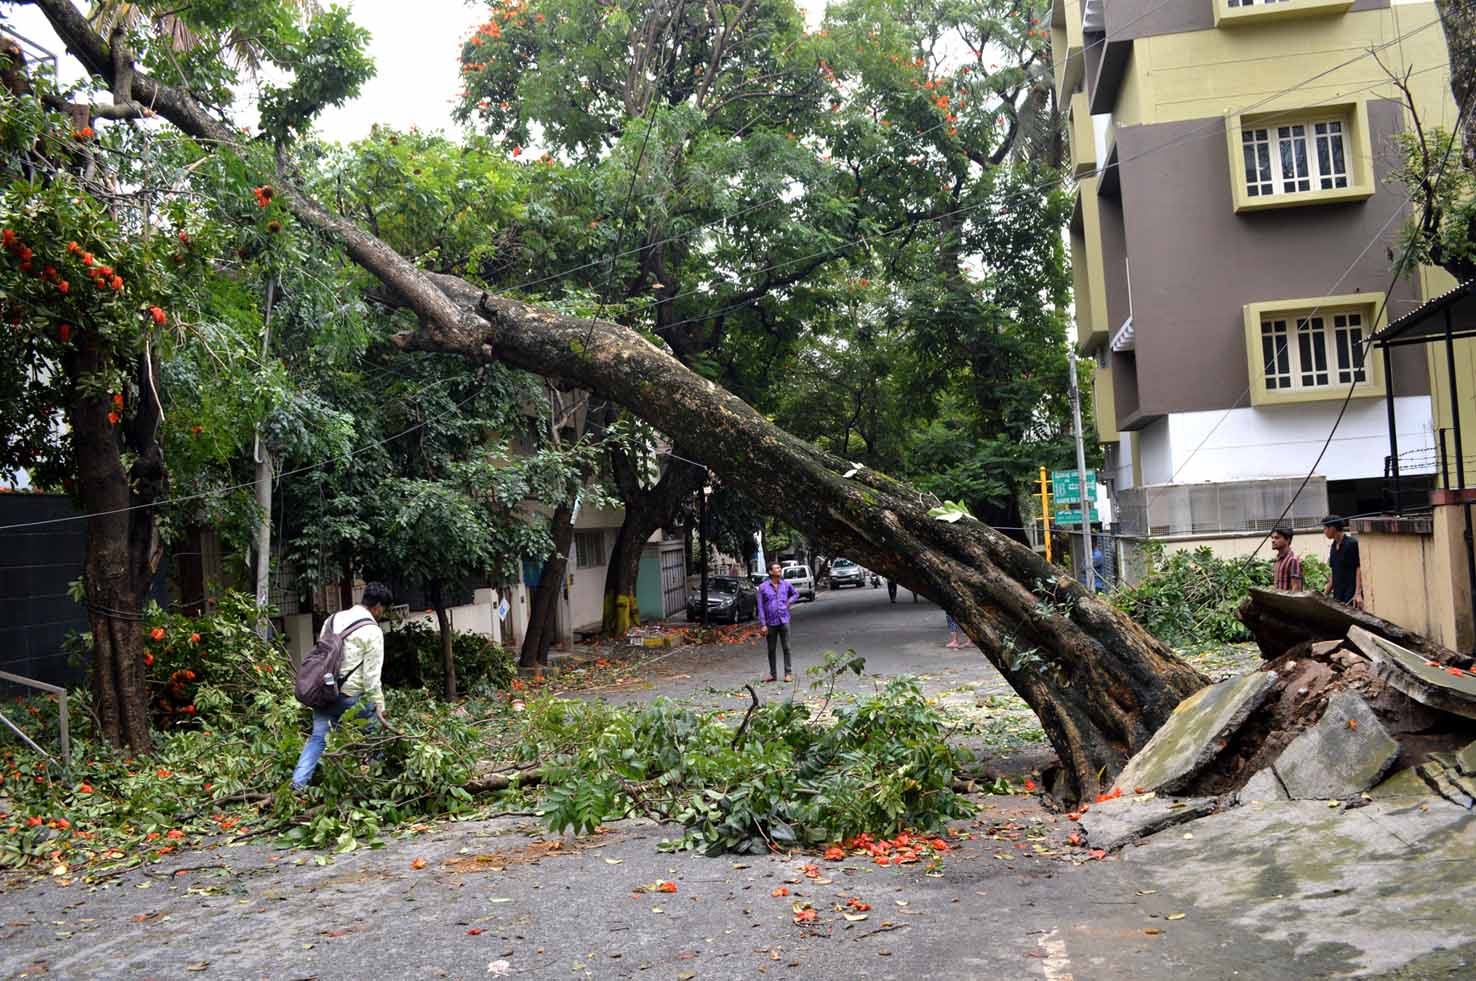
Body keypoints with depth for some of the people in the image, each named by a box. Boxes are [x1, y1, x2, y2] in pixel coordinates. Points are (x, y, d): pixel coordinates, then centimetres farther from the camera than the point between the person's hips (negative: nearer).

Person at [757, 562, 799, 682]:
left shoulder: (787, 584, 2)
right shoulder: (763, 587, -3)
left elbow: (796, 593, 22)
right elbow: (760, 607, -3)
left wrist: (789, 602, 4)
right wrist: (763, 625, -7)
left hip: (784, 621, 1)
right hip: (770, 623, 0)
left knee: (786, 648, 1)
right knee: (771, 650, 8)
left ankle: (788, 673, 8)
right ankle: (773, 674, 17)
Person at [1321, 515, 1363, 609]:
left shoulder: (1351, 543, -8)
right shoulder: (1334, 546, 13)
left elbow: (1359, 569, -12)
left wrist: (1358, 594, -21)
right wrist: (1325, 594, 15)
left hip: (1351, 597, -7)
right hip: (1337, 596, 7)